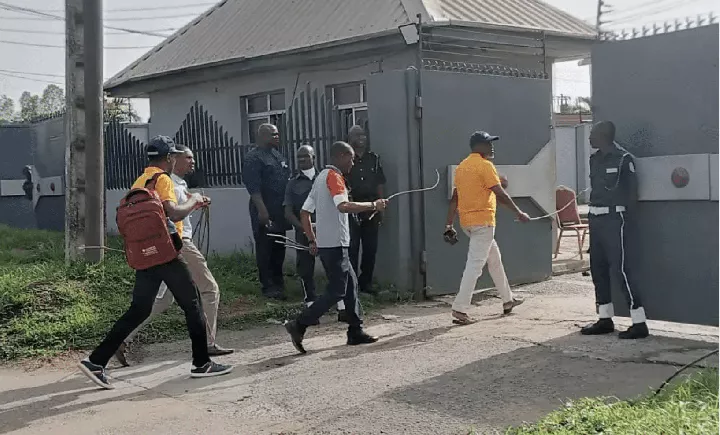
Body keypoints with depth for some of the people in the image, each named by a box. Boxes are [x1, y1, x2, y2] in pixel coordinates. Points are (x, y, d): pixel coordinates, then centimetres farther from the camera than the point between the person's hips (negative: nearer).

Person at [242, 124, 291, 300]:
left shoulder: (278, 156, 16)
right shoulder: (253, 158, -9)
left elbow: (287, 181, 22)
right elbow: (254, 187, -17)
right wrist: (262, 210, -23)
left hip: (280, 212, 8)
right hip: (265, 213, -8)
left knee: (279, 249, 14)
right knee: (265, 250, -2)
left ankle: (278, 282, 24)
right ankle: (269, 286, 3)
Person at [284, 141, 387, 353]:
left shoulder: (321, 177, 17)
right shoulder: (334, 176, -12)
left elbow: (304, 213, 17)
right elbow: (343, 206, -30)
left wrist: (313, 241, 18)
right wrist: (373, 205, -23)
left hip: (324, 243, 10)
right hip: (335, 244, -10)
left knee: (351, 284, 14)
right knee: (336, 291, -6)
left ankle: (356, 331, 18)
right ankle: (299, 325, -8)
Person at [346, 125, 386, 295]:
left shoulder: (373, 158, 13)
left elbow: (380, 184, 15)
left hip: (371, 208, 4)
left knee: (371, 248, 5)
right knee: (352, 247, -4)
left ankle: (366, 281, 16)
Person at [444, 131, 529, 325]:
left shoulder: (461, 167, 13)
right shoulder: (485, 165, -11)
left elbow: (454, 198, 12)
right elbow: (500, 194, -15)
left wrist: (449, 225, 13)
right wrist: (519, 213, -6)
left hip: (466, 221, 9)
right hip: (483, 221, -9)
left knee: (494, 257, 21)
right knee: (475, 264, -8)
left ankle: (508, 299, 31)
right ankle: (460, 308, -12)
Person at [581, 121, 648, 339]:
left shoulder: (624, 159, -9)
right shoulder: (594, 159, 12)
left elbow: (632, 193, -7)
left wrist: (624, 220, -9)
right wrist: (593, 214, 6)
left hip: (615, 220, -8)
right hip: (596, 219, 8)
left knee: (621, 270, -9)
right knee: (598, 269, 11)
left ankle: (639, 323, -3)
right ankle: (605, 320, 22)